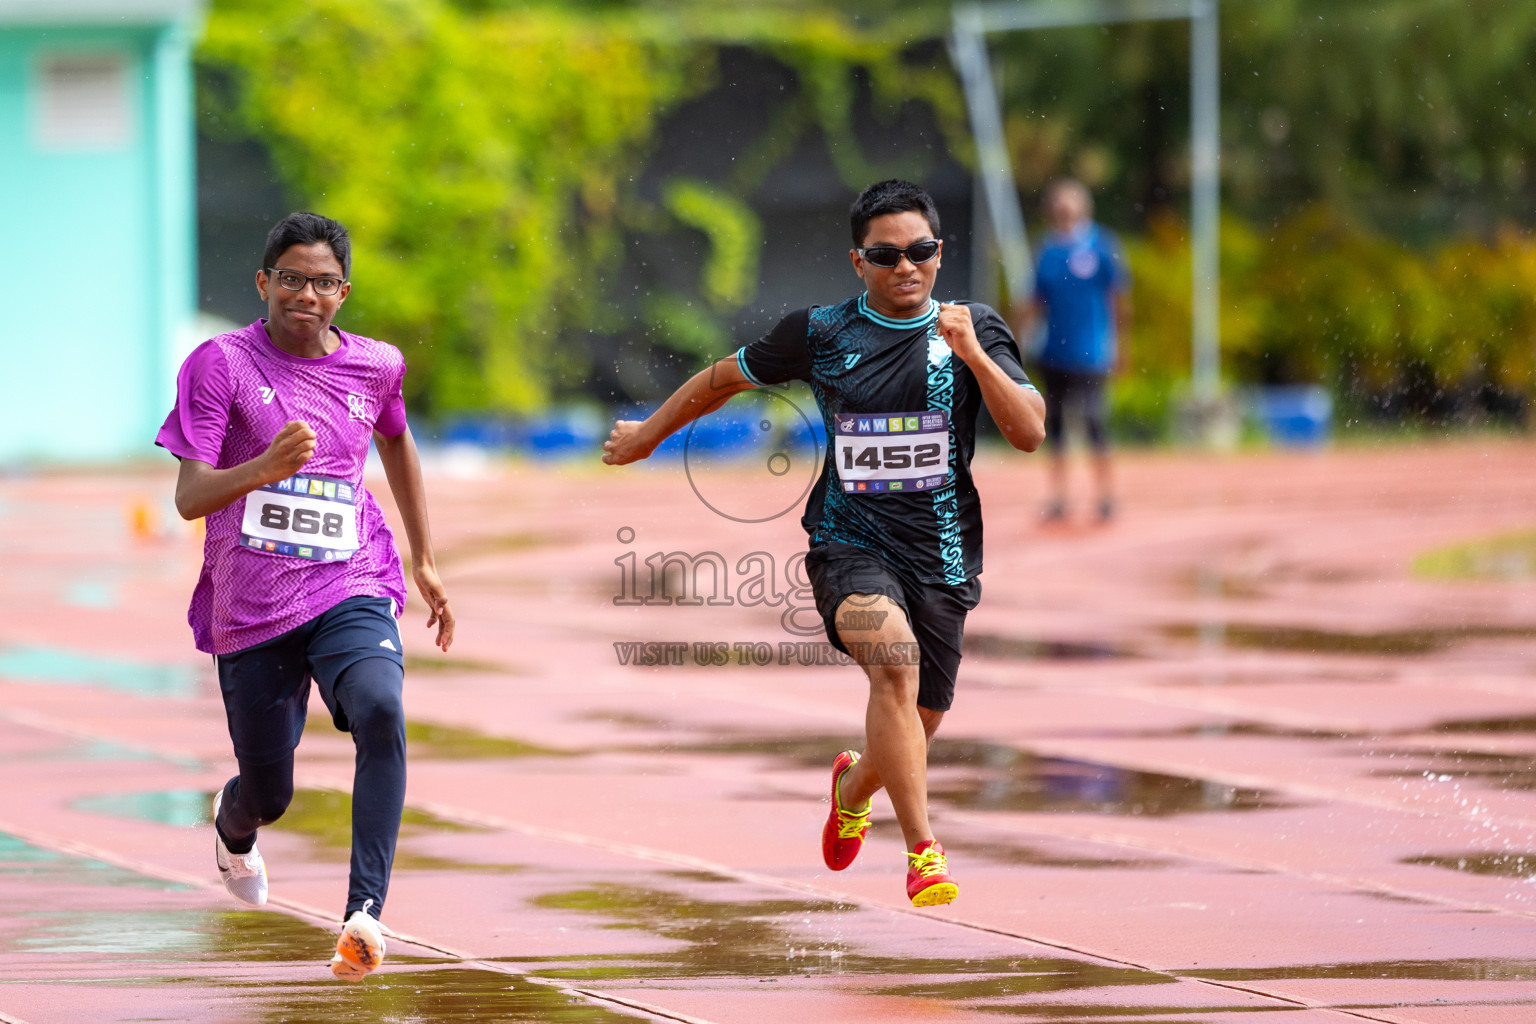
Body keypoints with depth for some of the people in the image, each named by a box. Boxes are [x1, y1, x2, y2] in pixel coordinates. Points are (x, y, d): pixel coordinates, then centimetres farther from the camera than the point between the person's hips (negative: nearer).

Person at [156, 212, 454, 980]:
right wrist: (266, 468, -33)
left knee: (381, 713, -31)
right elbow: (189, 497, -14)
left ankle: (365, 911, -36)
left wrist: (424, 561, 32)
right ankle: (232, 828, 50)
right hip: (250, 607, -1)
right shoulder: (222, 365, -7)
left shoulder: (374, 368, 5)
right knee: (269, 796, 9)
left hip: (351, 591, 1)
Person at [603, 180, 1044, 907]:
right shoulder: (819, 333, 2)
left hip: (942, 553, 2)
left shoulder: (976, 331, 3)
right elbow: (727, 377, 18)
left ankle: (852, 786, 47)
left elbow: (1029, 432, -8)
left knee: (916, 727, 10)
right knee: (895, 661, -31)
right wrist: (648, 432, 28)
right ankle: (922, 849, -31)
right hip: (849, 540, -2)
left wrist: (972, 354, -20)